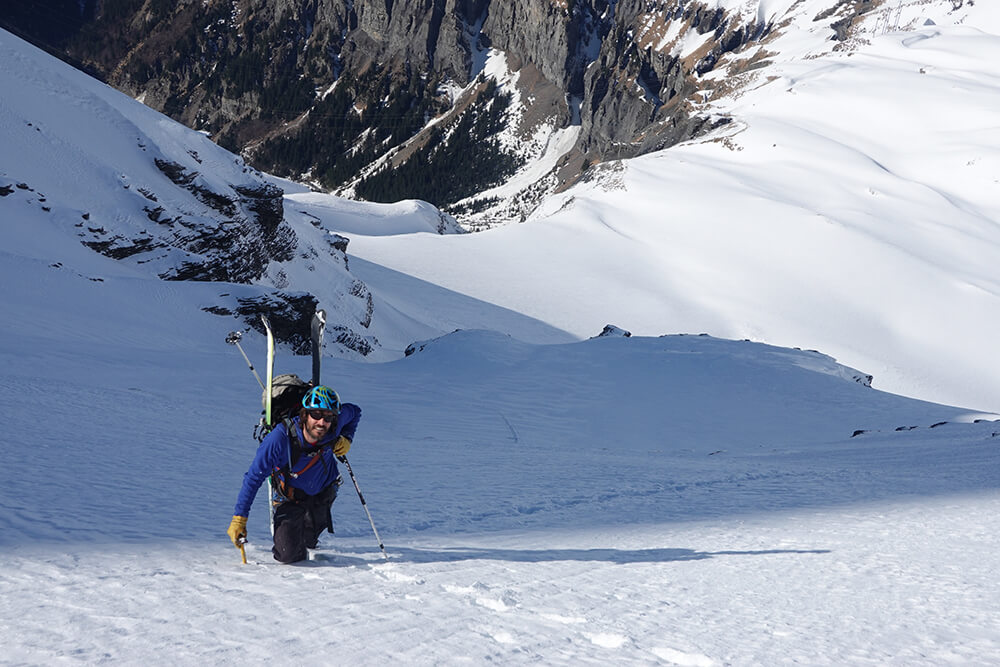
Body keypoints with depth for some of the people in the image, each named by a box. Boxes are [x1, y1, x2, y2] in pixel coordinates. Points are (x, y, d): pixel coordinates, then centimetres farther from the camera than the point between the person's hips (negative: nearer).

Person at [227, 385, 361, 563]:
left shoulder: (335, 424, -25)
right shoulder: (280, 438, -35)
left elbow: (354, 411, 1)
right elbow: (254, 478, -26)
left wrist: (346, 439, -15)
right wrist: (239, 518, -27)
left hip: (324, 493, 3)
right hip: (292, 498, -3)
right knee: (288, 555, -12)